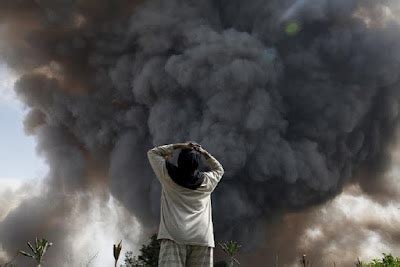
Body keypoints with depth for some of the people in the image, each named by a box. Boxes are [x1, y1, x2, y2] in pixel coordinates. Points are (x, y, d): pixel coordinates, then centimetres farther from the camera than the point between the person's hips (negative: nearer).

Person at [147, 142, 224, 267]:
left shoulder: (168, 175, 8)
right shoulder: (207, 181, 12)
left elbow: (152, 153, 23)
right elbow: (219, 169, 35)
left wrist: (178, 146, 18)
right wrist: (205, 153, 25)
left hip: (173, 237, -1)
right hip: (203, 239, 2)